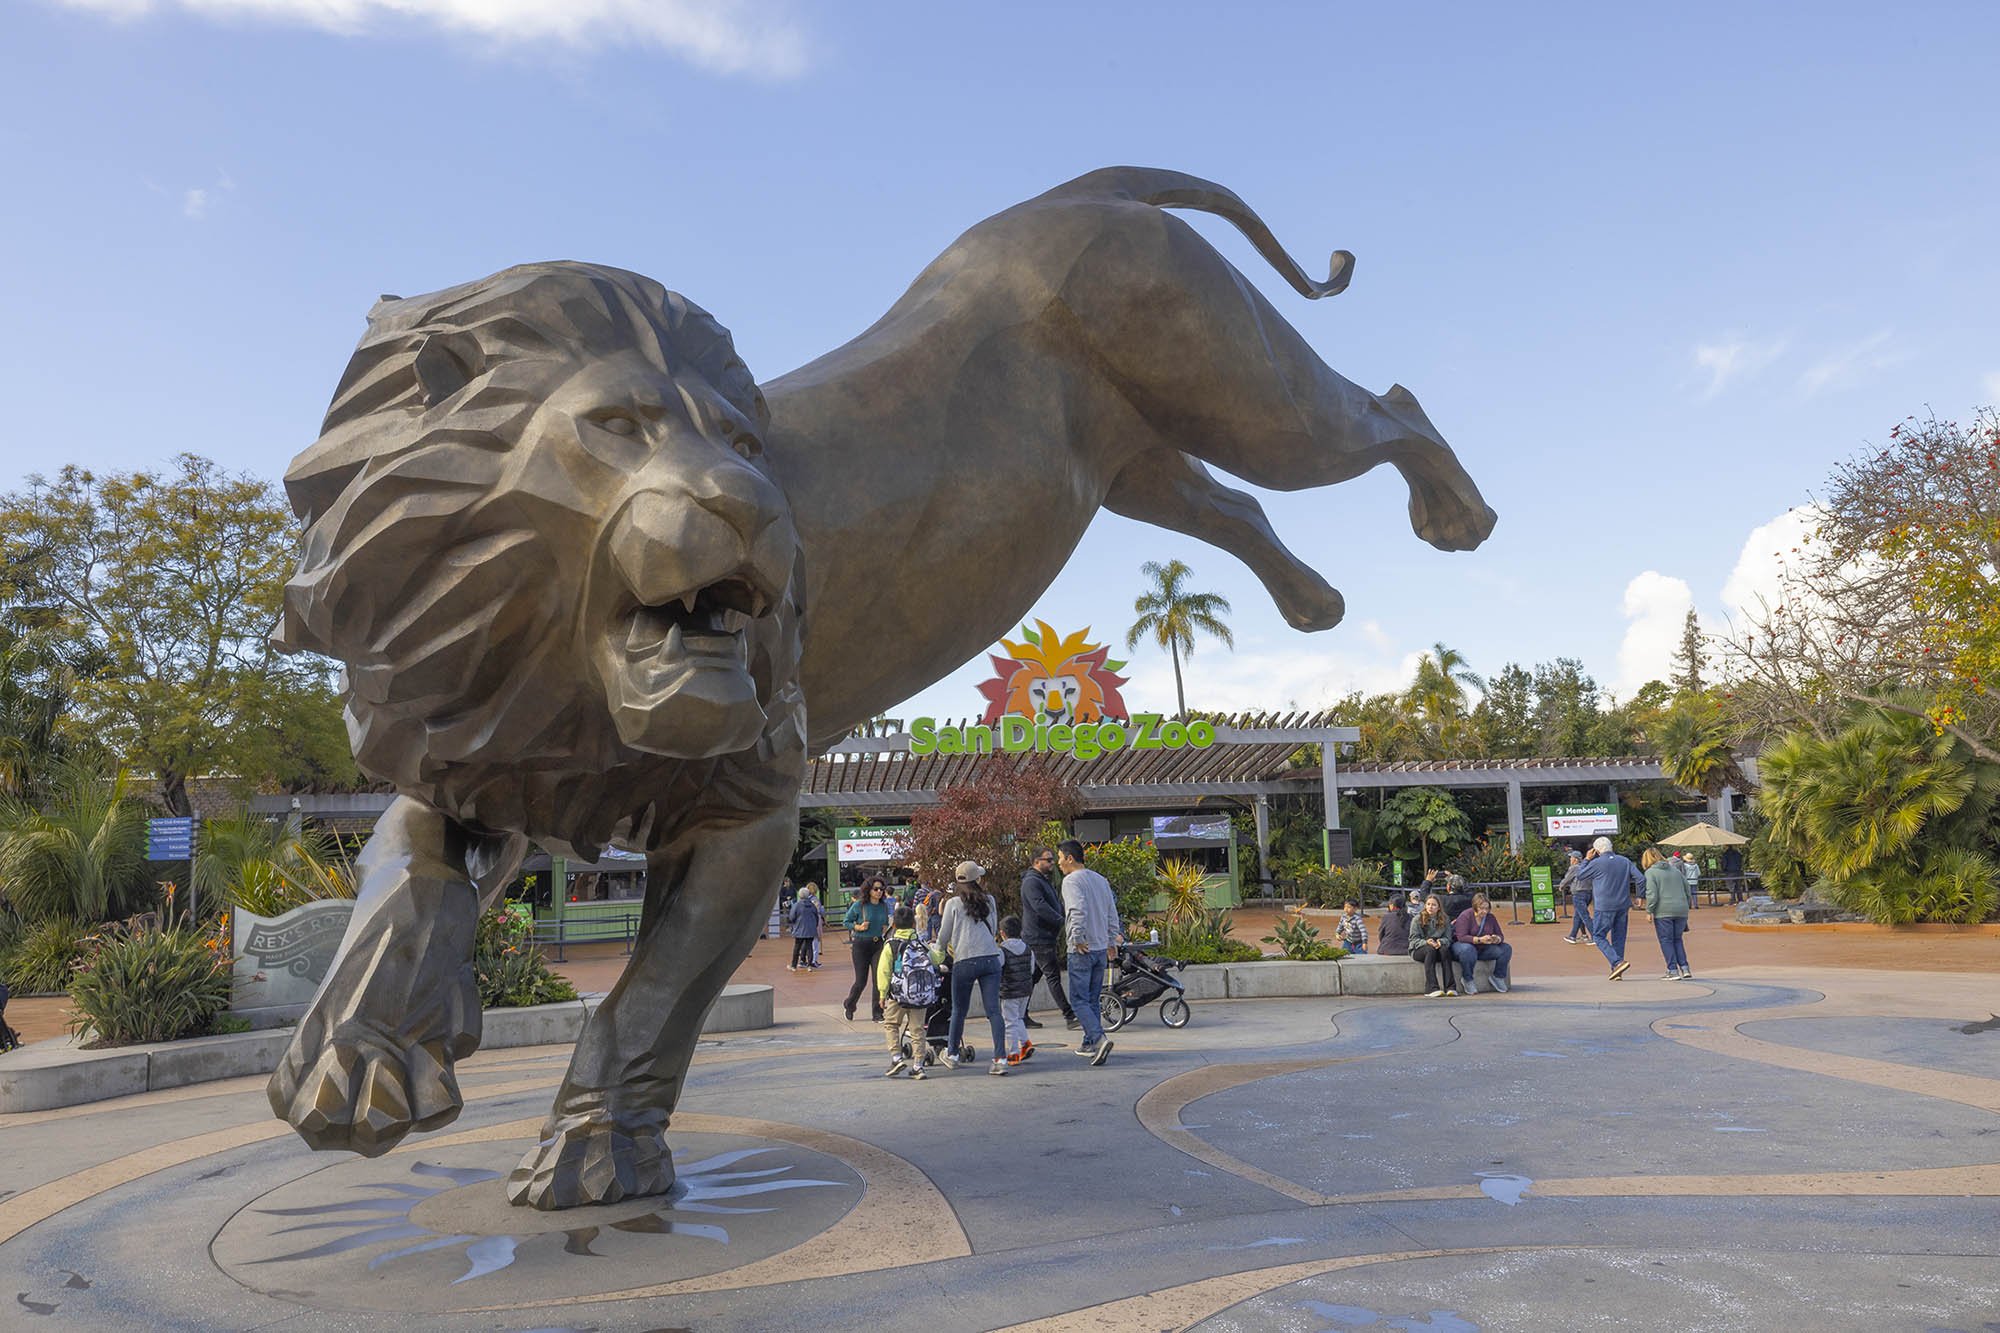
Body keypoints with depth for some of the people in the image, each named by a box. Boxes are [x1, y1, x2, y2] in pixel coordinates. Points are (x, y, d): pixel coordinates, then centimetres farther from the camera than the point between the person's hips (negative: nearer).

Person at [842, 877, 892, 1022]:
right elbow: (846, 921, 1)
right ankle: (849, 1006, 29)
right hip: (861, 945, -3)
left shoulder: (884, 906, 4)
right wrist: (858, 927, -15)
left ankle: (877, 1014, 3)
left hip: (878, 945, 3)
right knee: (861, 981, 1)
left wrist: (886, 928, 0)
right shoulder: (858, 905, -8)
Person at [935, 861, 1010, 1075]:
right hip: (991, 959, 2)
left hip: (965, 961, -2)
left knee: (959, 1011, 12)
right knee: (994, 1010, -1)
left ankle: (951, 1055, 26)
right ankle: (1000, 1059, -8)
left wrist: (940, 952, 28)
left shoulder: (953, 904, 2)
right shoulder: (989, 901, 10)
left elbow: (944, 936, 8)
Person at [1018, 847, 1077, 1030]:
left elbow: (1057, 905, 26)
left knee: (1032, 977, 12)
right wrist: (1063, 922, -23)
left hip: (1047, 937, 10)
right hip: (1038, 938, -10)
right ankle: (1070, 1016, -11)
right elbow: (1041, 908, -24)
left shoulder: (1045, 880, 20)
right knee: (1053, 977, -10)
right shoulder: (1031, 882, -14)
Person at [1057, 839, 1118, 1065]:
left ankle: (1099, 1038, -19)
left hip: (1082, 950, -8)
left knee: (1079, 999, -3)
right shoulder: (1101, 880, 13)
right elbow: (1112, 915, 15)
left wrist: (1078, 939, -19)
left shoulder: (1071, 880, -11)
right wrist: (1110, 941, 21)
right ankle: (1090, 1045, 19)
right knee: (1092, 999, 15)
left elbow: (1077, 911, -26)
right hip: (1101, 948, 8)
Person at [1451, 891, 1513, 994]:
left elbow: (1500, 936, 5)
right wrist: (1479, 940, -35)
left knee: (1506, 948, -11)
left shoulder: (1491, 917, 4)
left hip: (1483, 949, 6)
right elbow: (1462, 937, -23)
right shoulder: (1465, 916, -14)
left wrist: (1497, 939, -21)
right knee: (1468, 950, -42)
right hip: (1462, 944, -6)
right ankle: (1467, 980, -22)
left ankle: (1498, 977, 1)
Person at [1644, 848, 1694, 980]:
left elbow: (1652, 895, -13)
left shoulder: (1650, 873, -4)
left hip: (1663, 912, -5)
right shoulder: (1675, 870, 15)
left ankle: (1673, 971, -1)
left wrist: (1649, 911, -3)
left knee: (1666, 941, 3)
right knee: (1677, 939, 16)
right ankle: (1685, 969, 7)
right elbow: (1687, 891, 15)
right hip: (1681, 910, 5)